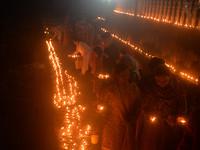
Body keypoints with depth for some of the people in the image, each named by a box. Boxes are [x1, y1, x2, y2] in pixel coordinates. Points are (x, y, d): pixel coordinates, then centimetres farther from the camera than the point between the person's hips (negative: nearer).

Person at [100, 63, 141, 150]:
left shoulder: (133, 89, -3)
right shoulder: (108, 90, -11)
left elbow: (137, 105, 8)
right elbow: (102, 106, 1)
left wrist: (132, 115, -8)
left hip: (129, 127, 2)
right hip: (113, 128, -2)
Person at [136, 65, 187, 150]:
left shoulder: (177, 88, -14)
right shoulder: (151, 89, -15)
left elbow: (182, 105, -3)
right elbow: (145, 106, -4)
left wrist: (179, 117, -19)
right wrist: (149, 116, -21)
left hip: (170, 126, 1)